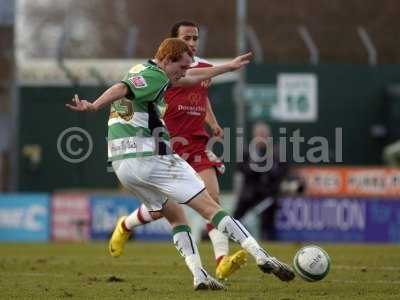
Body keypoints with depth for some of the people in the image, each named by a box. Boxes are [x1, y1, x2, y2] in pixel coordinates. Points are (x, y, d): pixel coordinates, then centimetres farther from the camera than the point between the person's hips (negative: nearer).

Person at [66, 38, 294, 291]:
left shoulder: (143, 71, 22)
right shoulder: (153, 76, -8)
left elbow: (189, 78, 36)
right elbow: (121, 89, -28)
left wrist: (229, 67, 45)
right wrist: (94, 106, -46)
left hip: (121, 163, 9)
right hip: (149, 156, -9)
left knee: (176, 216, 18)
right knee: (209, 206, -5)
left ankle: (199, 275, 6)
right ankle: (262, 256, -8)